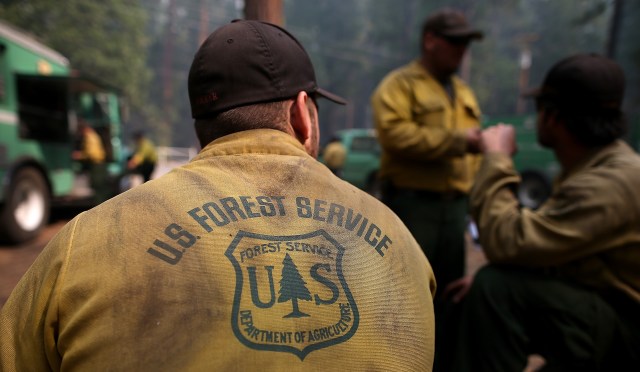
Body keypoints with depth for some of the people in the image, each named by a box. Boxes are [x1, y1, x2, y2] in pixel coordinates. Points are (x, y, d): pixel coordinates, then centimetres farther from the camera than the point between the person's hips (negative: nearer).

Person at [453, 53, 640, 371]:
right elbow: (538, 246, 10)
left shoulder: (609, 183, -27)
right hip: (600, 308, 10)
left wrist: (496, 157, -21)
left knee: (496, 286, -29)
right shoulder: (593, 166, 6)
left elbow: (506, 243, -31)